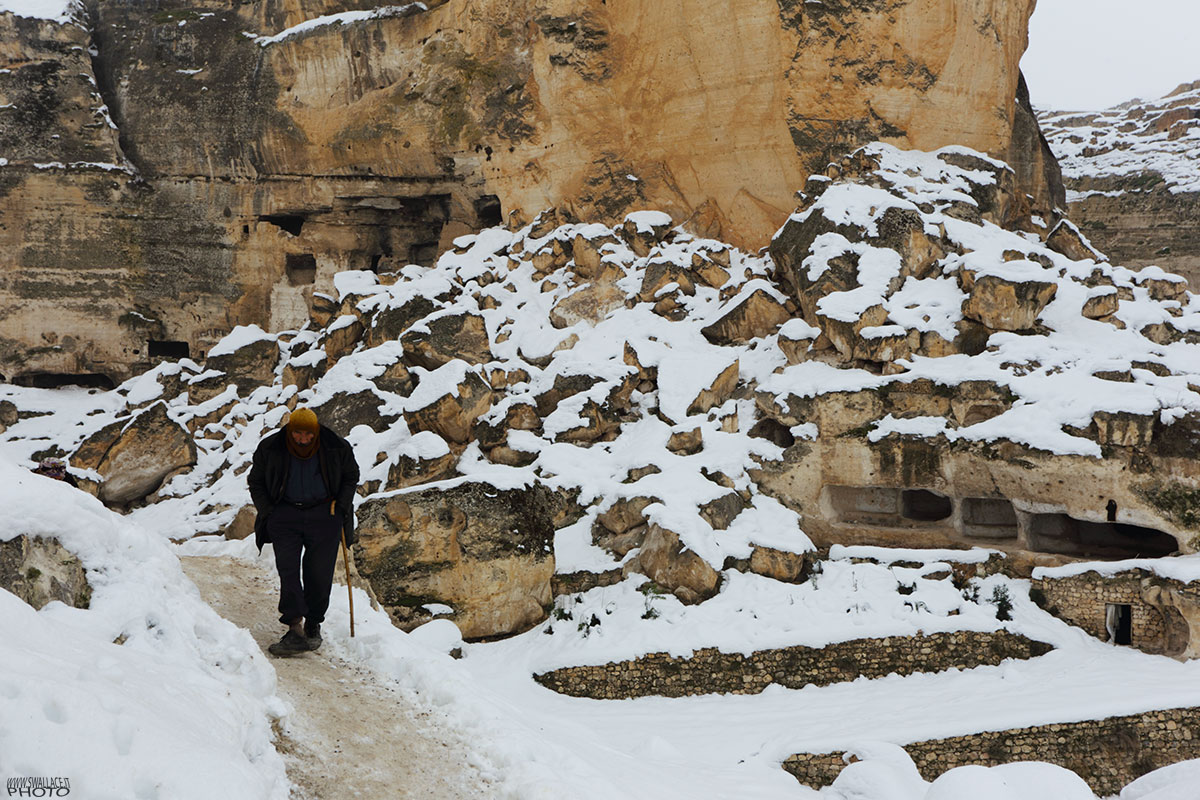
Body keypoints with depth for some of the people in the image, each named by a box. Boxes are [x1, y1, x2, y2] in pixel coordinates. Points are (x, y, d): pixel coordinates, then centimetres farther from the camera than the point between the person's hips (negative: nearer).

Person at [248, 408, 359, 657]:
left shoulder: (337, 448, -3)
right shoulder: (270, 448, -2)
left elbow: (351, 477, 14)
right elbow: (256, 481, 11)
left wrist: (342, 506, 2)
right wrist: (267, 512, 1)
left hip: (324, 515, 0)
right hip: (284, 515, 0)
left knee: (319, 574, -2)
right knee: (288, 570, -13)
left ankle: (313, 625, 16)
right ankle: (296, 630, -17)